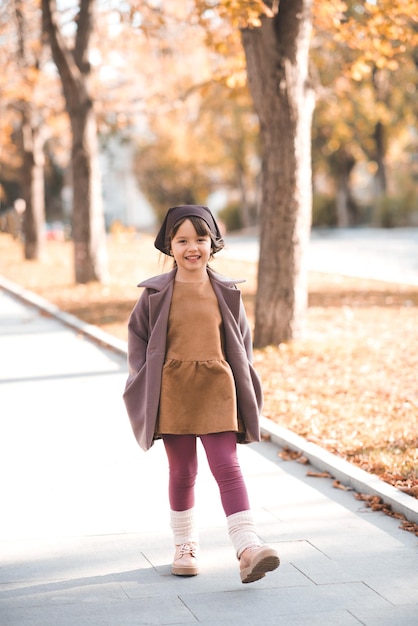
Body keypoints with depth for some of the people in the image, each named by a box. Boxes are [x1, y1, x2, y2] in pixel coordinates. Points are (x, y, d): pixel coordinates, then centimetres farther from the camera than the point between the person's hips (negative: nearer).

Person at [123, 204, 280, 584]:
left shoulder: (227, 292, 3)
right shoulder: (157, 293, 0)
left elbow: (242, 340, 12)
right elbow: (138, 336, 9)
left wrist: (242, 383, 8)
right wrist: (145, 380, 2)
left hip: (217, 391, 0)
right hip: (172, 392, 0)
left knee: (228, 468, -9)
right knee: (182, 473, 10)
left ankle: (248, 549, -16)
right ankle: (185, 546, 25)